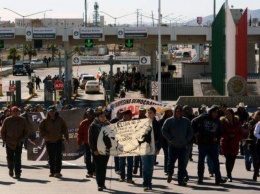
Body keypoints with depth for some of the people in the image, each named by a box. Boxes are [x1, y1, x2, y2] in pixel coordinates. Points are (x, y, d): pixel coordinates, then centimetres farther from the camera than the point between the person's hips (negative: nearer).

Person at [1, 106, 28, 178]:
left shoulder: (22, 120, 1)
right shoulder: (7, 120, 0)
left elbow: (26, 131, 9)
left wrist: (23, 138, -5)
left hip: (19, 143, -1)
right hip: (9, 142, 1)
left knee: (18, 158, -7)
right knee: (10, 158, 9)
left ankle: (17, 173, -4)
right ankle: (11, 169, 34)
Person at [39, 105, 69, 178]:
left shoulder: (60, 119, 1)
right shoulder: (45, 120, -1)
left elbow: (64, 128, 7)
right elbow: (40, 128, 4)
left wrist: (66, 137, 3)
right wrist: (44, 135, -12)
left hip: (58, 140, -1)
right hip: (49, 141, 1)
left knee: (58, 156, -7)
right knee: (51, 157, 7)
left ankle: (58, 171, -4)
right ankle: (52, 171, 15)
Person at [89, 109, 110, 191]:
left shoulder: (107, 124, 9)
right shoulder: (93, 126, -5)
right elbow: (91, 139, -6)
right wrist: (94, 150, -13)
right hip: (97, 150, -4)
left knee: (104, 167, 10)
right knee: (98, 167, -5)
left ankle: (102, 183, 19)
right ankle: (99, 184, -6)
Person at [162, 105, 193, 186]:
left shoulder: (186, 121, 7)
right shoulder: (169, 121, -1)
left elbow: (191, 132, 13)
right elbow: (164, 131, -2)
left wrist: (187, 140, -1)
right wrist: (170, 139, -10)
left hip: (183, 146, 2)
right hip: (172, 146, -2)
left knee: (182, 164, -1)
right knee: (171, 162, 2)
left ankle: (181, 179, 3)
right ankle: (170, 174, 29)